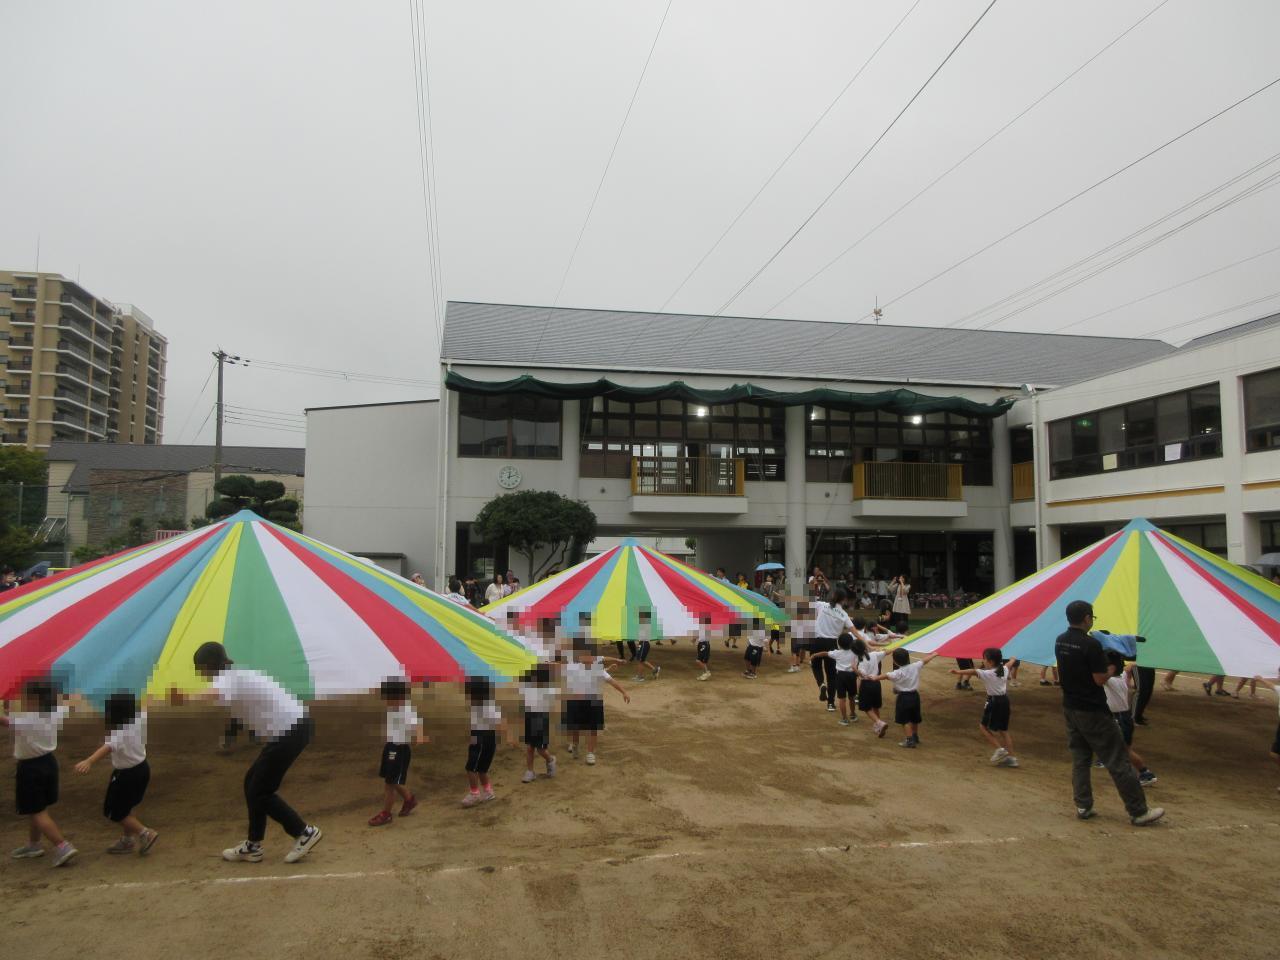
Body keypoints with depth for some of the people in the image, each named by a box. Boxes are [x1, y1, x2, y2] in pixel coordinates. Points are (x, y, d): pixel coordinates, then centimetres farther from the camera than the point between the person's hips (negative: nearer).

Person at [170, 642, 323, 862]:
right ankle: (253, 846, 24)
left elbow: (211, 695, -34)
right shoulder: (237, 675, 19)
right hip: (292, 727, 10)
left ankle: (305, 832, 10)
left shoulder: (229, 677, -13)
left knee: (260, 791, 1)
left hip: (291, 730, -10)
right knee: (253, 783, 17)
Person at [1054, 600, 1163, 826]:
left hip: (1070, 708, 7)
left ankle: (1083, 806, 14)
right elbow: (1100, 679, -18)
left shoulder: (1059, 642, 4)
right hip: (1092, 712, -7)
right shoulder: (1091, 644, -20)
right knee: (1117, 760, 1)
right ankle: (1138, 812, 8)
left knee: (1079, 758, 13)